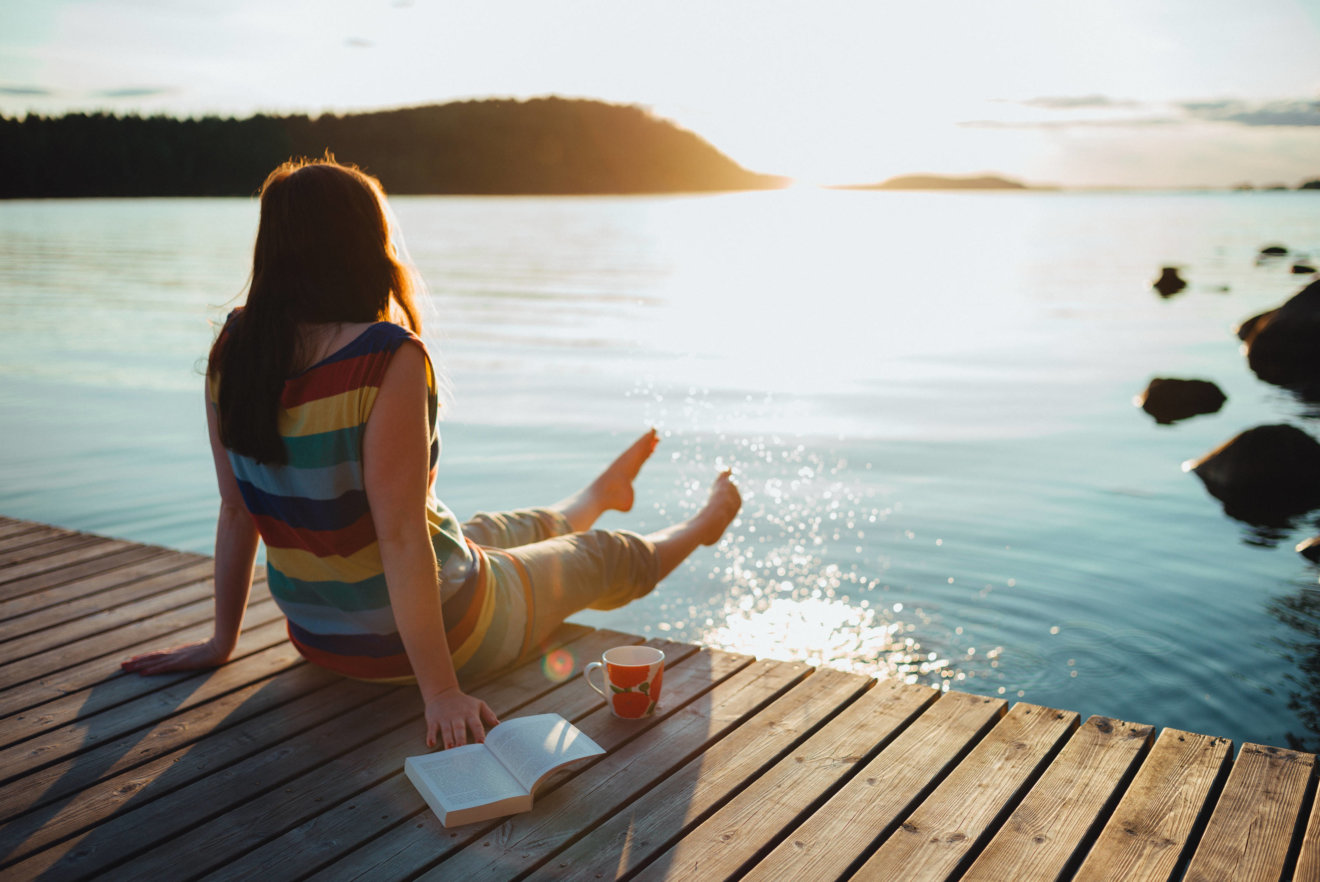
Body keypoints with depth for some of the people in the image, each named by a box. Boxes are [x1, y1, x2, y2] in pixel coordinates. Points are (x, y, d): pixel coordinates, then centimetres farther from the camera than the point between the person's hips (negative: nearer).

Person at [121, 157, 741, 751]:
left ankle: (603, 492, 66)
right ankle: (702, 526, 54)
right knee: (603, 556, 23)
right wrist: (441, 691, -23)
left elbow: (237, 510, -1)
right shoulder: (388, 359, -29)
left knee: (521, 530, 35)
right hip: (436, 629, -7)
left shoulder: (232, 353, -9)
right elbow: (400, 535, -29)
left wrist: (222, 640, 9)